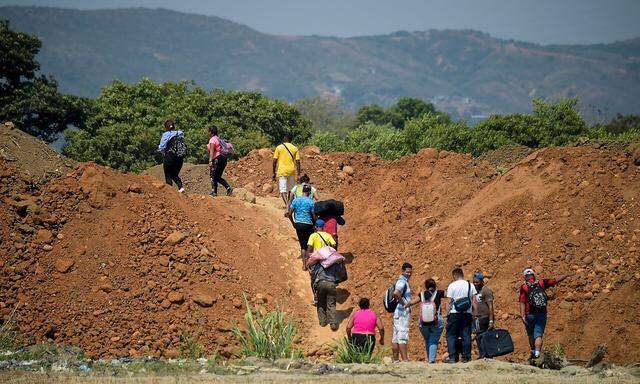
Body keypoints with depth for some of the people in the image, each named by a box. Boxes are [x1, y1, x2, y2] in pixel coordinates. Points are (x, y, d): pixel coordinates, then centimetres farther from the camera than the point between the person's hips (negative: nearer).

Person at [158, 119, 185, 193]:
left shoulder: (166, 135, -9)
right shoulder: (180, 134, 4)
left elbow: (162, 147, -12)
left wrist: (159, 147, 9)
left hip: (169, 157, -5)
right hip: (179, 158, 5)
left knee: (168, 175, 8)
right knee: (175, 174, 18)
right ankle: (181, 187, -4)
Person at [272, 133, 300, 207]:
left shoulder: (279, 148, -1)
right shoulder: (295, 148, 3)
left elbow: (274, 161, -2)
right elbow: (298, 162, 0)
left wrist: (274, 173, 6)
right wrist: (298, 174, 3)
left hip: (282, 171, -3)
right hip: (292, 171, 3)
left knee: (283, 190, -6)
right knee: (290, 189, 17)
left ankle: (287, 205, -25)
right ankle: (290, 204, 25)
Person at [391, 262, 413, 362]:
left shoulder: (404, 281, 19)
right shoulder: (402, 281, -12)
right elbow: (396, 293, -30)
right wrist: (404, 303, -19)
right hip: (402, 312, -10)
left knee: (396, 337, 8)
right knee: (403, 336, -12)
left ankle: (395, 360, 10)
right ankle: (405, 359, -16)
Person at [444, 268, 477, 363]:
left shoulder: (452, 286, -3)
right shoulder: (470, 285, 6)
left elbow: (449, 302, -4)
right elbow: (474, 301, 5)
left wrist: (447, 315, 1)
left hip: (454, 313, -3)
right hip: (467, 314, 3)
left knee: (451, 335, 3)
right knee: (466, 336, 7)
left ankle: (452, 357, -4)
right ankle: (466, 357, 6)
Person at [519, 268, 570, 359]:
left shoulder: (524, 287, -6)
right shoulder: (541, 283, 0)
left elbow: (522, 303, -12)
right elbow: (555, 280, 5)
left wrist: (523, 316, -13)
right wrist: (567, 275, 16)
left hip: (530, 315, -1)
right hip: (542, 314, 1)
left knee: (531, 335, 18)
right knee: (538, 335, 1)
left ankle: (533, 352, 29)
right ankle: (537, 354, -15)